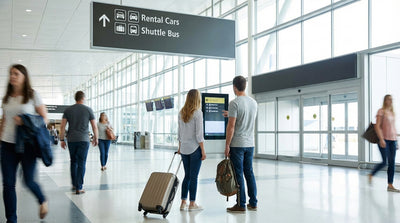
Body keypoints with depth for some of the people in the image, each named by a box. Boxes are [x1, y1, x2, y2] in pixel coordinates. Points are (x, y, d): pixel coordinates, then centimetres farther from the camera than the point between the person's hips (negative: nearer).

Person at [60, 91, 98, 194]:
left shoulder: (68, 110, 6)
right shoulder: (88, 110, 1)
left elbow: (63, 126, 1)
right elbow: (94, 126, 2)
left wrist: (62, 140, 7)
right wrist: (95, 138, 14)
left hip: (71, 140, 3)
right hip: (84, 140, -3)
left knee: (73, 162, 17)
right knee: (81, 164, 0)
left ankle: (74, 184, 25)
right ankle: (79, 188, -2)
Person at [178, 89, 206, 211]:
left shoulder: (181, 113, 7)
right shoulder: (197, 113, -12)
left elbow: (179, 132, 13)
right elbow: (199, 134, -14)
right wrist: (203, 151, -9)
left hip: (184, 149, 6)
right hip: (195, 148, -6)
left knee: (187, 176, 14)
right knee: (193, 177, 2)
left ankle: (183, 203, 16)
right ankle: (192, 204, 8)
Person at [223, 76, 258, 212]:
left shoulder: (235, 103, -13)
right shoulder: (253, 102, 9)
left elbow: (231, 126, -17)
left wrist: (227, 145, -10)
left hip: (237, 144, -7)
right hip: (250, 144, 7)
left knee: (238, 174, -1)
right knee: (249, 172, 13)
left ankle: (241, 205, 4)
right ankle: (253, 203, 17)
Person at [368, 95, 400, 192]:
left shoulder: (392, 112, 16)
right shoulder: (381, 111, -4)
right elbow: (377, 126, -11)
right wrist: (381, 139, -18)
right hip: (384, 140, -7)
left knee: (392, 163, 3)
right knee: (384, 162, -8)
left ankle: (390, 185, 7)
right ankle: (371, 175, 16)